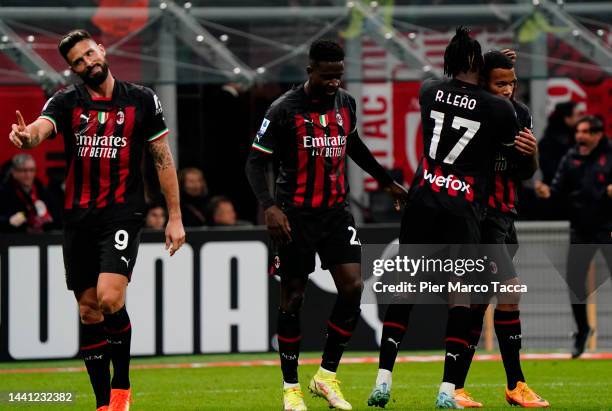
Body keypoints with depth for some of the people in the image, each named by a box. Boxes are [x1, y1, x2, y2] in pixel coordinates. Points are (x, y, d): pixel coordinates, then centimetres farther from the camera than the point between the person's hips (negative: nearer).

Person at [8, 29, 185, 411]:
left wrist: (175, 217, 2)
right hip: (79, 217, 3)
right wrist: (26, 136, -43)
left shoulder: (142, 100, 2)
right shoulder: (66, 101, 3)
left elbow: (163, 158, 6)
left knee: (110, 297, -21)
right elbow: (41, 128, -18)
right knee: (89, 309, 5)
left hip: (123, 212, -3)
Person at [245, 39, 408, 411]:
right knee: (293, 297, 0)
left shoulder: (346, 103, 5)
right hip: (296, 215, -5)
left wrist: (387, 182, 30)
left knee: (353, 287, -9)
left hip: (336, 211, 5)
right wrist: (270, 207, -25)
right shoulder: (284, 110, -12)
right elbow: (257, 161, -11)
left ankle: (327, 376, 4)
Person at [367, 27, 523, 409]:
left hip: (422, 199, 3)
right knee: (461, 292, 3)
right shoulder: (499, 108, -5)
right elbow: (520, 156, 9)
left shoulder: (429, 92, 5)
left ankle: (383, 380, 4)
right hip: (464, 207, -3)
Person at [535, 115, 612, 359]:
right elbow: (561, 189, 7)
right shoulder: (571, 158, 8)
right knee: (574, 279, 4)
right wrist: (548, 193, -13)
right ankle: (582, 329, 23)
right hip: (581, 229, 4)